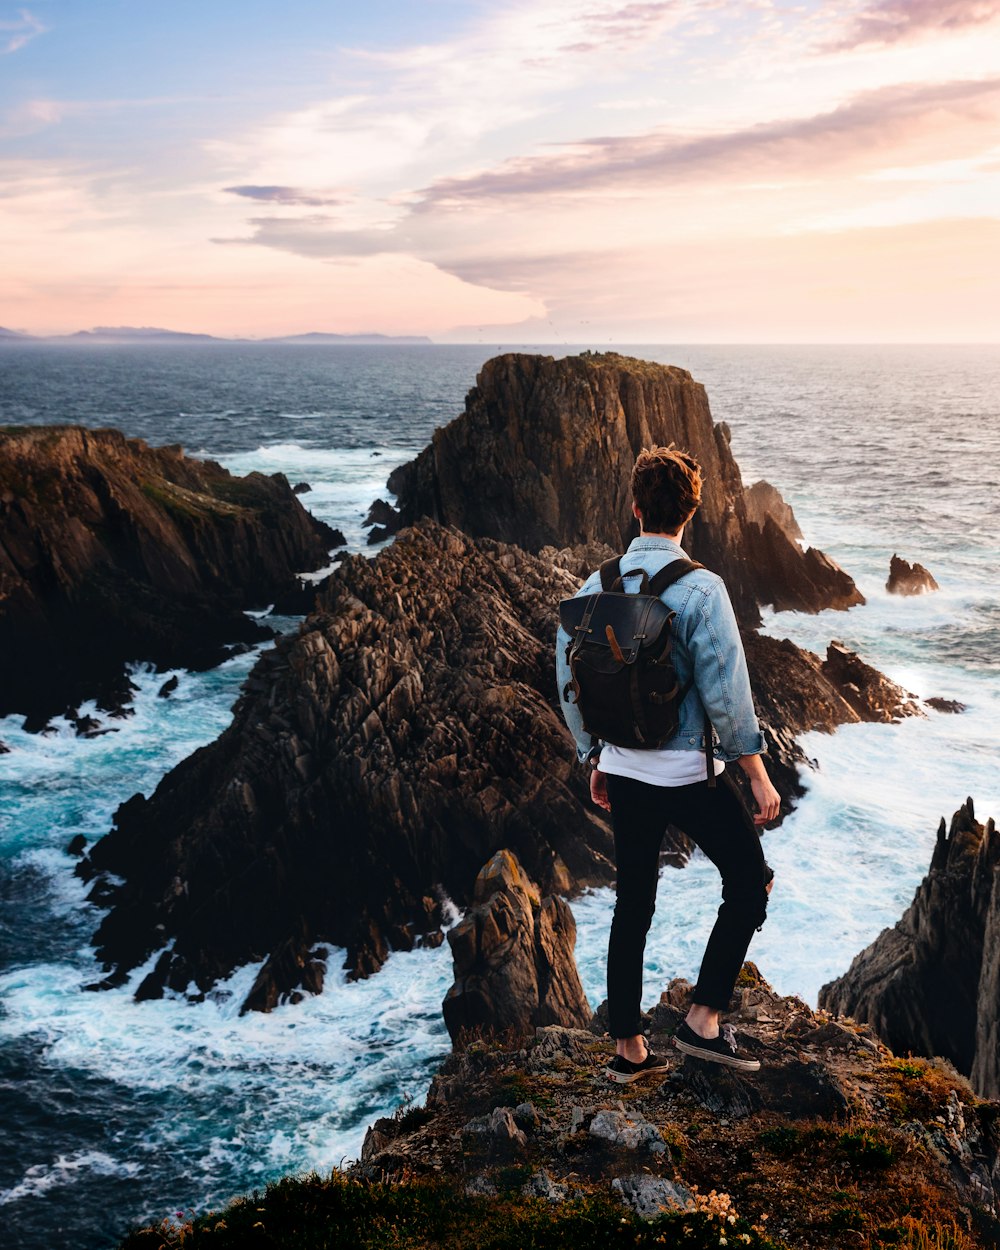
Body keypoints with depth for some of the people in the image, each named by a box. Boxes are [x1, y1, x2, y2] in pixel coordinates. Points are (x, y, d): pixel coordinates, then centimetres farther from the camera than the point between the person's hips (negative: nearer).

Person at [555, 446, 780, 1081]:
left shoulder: (596, 586, 1)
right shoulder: (700, 588, -16)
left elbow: (569, 682, 8)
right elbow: (726, 692, -16)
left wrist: (595, 759, 19)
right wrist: (759, 776, -8)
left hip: (624, 770, 6)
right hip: (690, 772, -6)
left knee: (633, 905, 15)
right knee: (750, 883, 13)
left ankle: (628, 1048, 24)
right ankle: (704, 1020, 11)